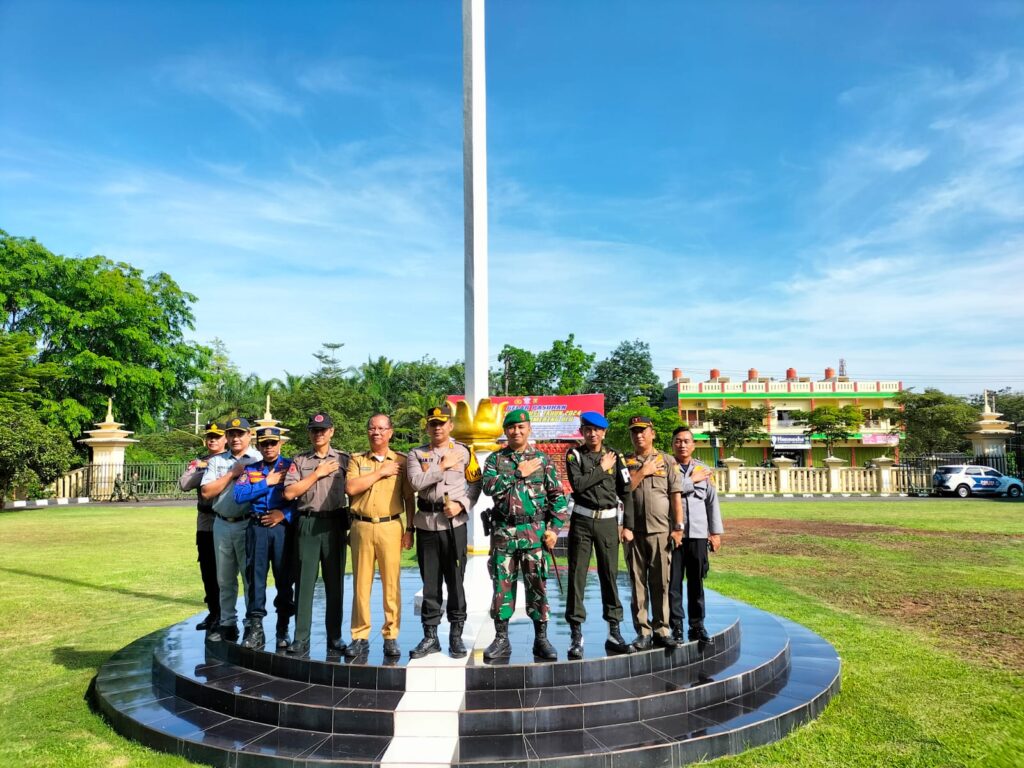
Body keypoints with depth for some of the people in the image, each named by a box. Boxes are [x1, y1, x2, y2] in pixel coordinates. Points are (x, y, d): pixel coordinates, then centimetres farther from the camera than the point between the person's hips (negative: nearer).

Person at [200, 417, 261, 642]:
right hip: (222, 525, 4)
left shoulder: (259, 459, 0)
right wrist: (232, 474, -8)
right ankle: (227, 623, 24)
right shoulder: (217, 461, 10)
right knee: (225, 579, 13)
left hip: (249, 525, -4)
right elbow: (206, 492, -1)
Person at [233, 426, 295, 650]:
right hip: (257, 528, 2)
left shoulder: (291, 467, 5)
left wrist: (284, 514, -13)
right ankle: (255, 628, 8)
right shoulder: (250, 469, 12)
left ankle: (283, 629, 15)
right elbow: (239, 495, -4)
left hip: (283, 528, -2)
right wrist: (267, 482, -7)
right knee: (255, 577, 1)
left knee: (284, 577, 4)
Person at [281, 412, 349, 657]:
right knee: (304, 582, 1)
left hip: (334, 523, 0)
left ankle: (335, 637, 15)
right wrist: (317, 474, -5)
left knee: (335, 582, 6)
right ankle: (301, 639, 8)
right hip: (307, 524, 0)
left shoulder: (343, 459, 7)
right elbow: (289, 493, -3)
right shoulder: (299, 461, 9)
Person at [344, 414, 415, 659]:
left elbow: (409, 498, 8)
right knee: (361, 584, 3)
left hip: (391, 526, -1)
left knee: (392, 584, -1)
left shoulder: (402, 461, 9)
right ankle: (360, 637, 11)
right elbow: (351, 487, -5)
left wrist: (409, 529, 1)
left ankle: (391, 637, 8)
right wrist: (381, 472, -6)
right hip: (362, 526, 1)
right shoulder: (357, 460, 12)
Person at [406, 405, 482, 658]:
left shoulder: (464, 452, 5)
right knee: (430, 581, 8)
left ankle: (456, 634, 13)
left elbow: (475, 485, 5)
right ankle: (430, 636, 17)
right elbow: (416, 482, -10)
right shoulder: (417, 454, 6)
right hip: (426, 522, 1)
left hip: (455, 522, -1)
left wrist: (461, 505, -9)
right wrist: (443, 466, -10)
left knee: (455, 579, 2)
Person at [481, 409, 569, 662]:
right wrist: (518, 473, -12)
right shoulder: (495, 459, 7)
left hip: (535, 532, 0)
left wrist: (554, 527, -4)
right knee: (502, 585, 5)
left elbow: (558, 496, 5)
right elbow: (489, 487, -11)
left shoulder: (542, 460, 6)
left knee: (537, 584, 3)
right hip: (503, 531, 1)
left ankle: (541, 639, 14)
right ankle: (501, 639, 16)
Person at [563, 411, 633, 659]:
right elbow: (577, 483, -15)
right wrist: (602, 469, -8)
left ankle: (614, 632, 15)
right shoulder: (574, 454, 2)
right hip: (582, 520, -2)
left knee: (610, 576, 6)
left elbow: (626, 492, 7)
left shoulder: (614, 457, 8)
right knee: (577, 576, -1)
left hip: (608, 521, 2)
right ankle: (576, 635, 4)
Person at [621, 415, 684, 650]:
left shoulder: (667, 461, 8)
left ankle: (661, 629, 13)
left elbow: (675, 496, 4)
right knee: (638, 582, 4)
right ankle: (643, 631, 11)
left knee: (661, 583, 2)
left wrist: (678, 527, -3)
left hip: (661, 531, -1)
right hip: (634, 531, 1)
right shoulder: (625, 462, 10)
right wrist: (643, 472, -6)